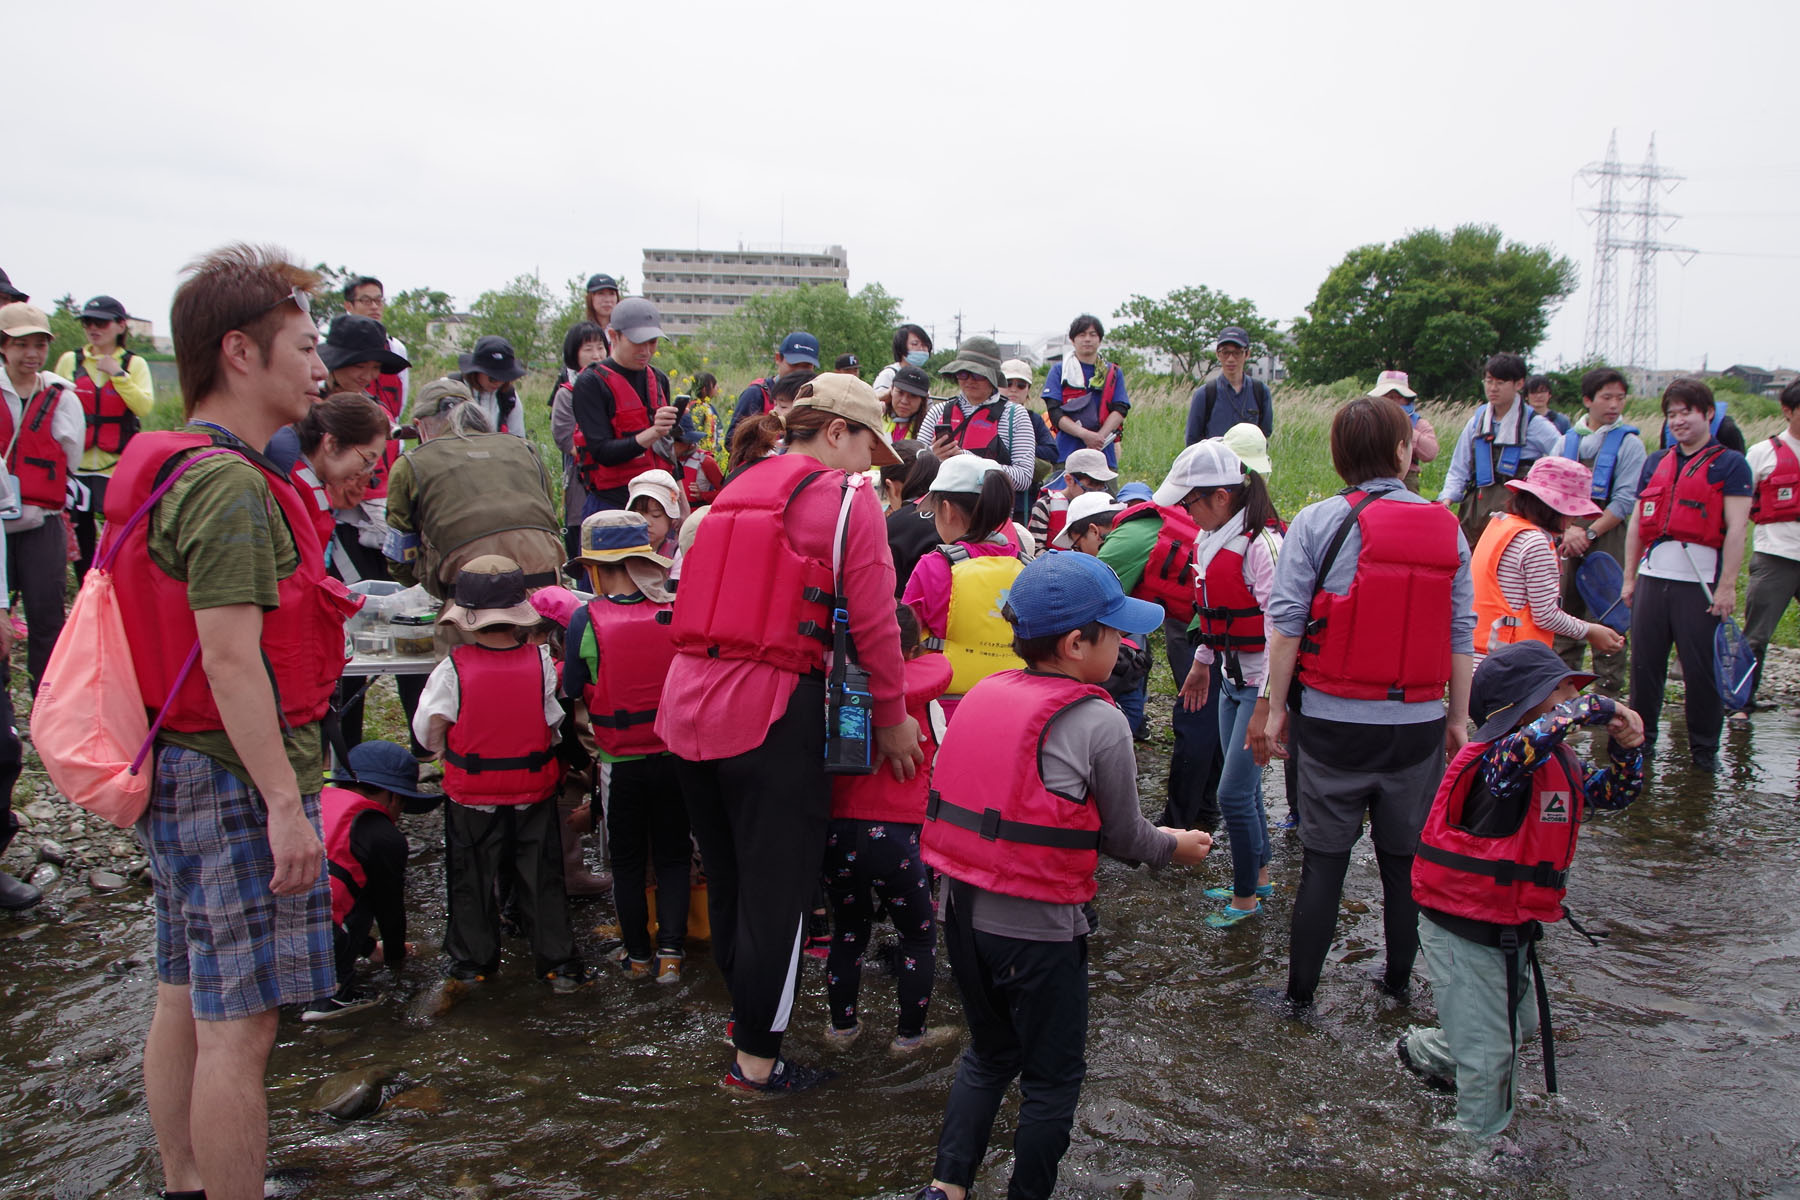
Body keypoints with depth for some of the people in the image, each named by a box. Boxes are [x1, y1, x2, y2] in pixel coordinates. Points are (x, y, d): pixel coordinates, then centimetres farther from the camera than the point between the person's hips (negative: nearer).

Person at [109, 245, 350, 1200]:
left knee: (186, 1000, 19)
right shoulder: (230, 486, -19)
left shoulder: (160, 467, 12)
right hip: (238, 774, -10)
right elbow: (230, 660, -24)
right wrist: (284, 800, -22)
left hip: (178, 768, 10)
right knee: (237, 1028, -2)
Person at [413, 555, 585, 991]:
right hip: (535, 791, 1)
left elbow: (428, 732, -9)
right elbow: (555, 726, -3)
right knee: (542, 878, 12)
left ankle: (472, 963, 26)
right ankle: (558, 963, 18)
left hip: (471, 796, -1)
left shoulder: (453, 669, -15)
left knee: (472, 881, 15)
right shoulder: (541, 662, -12)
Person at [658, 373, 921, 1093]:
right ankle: (757, 1061, 19)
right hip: (769, 713, -7)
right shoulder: (847, 498, -6)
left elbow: (706, 599, 15)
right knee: (776, 890, 7)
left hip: (686, 701, 7)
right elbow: (873, 622, -8)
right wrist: (892, 718, 3)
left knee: (726, 874, 22)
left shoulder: (736, 490, 14)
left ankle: (744, 1011, 41)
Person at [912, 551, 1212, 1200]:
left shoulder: (983, 696, 3)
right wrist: (1175, 846, 15)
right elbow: (1121, 835, -5)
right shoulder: (1099, 723, -15)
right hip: (1036, 930, -6)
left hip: (961, 910, 6)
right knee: (1053, 1077, 16)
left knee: (989, 1054, 25)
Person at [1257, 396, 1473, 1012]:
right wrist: (1457, 718, 12)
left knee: (1324, 859, 7)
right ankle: (1399, 981, 31)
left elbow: (1286, 623, -11)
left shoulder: (1316, 522, -7)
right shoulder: (1446, 528, 1)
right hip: (1418, 724, 2)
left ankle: (1300, 991, 15)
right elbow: (1460, 635, 3)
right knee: (1406, 857, 16)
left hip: (1334, 721, -2)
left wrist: (1274, 708, -4)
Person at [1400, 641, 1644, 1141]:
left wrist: (1625, 747, -6)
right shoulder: (1496, 759, -27)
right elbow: (1524, 747, -50)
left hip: (1512, 928, 10)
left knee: (1519, 1025, 27)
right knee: (1490, 1051, 3)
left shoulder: (1559, 763, 5)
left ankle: (1426, 1051, 47)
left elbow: (1613, 792, 14)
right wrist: (1589, 709, -38)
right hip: (1465, 932, -9)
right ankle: (1486, 1141, 24)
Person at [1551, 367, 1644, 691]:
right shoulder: (1568, 440, 13)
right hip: (1568, 538, 4)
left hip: (1607, 537, -4)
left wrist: (1589, 533, -12)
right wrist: (1568, 529, -8)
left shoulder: (1629, 443, 1)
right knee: (1565, 613, 7)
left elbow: (1625, 500, -6)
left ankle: (1610, 689, -2)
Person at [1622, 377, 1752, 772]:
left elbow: (1736, 529, -6)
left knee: (1701, 668, 1)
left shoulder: (1730, 464, 1)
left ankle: (1704, 748, 13)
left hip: (1700, 584, -4)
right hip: (1652, 577, 4)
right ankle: (1641, 736, 21)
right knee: (1644, 663, 7)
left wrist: (1726, 586, -12)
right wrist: (1629, 578, 13)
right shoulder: (1655, 463, 16)